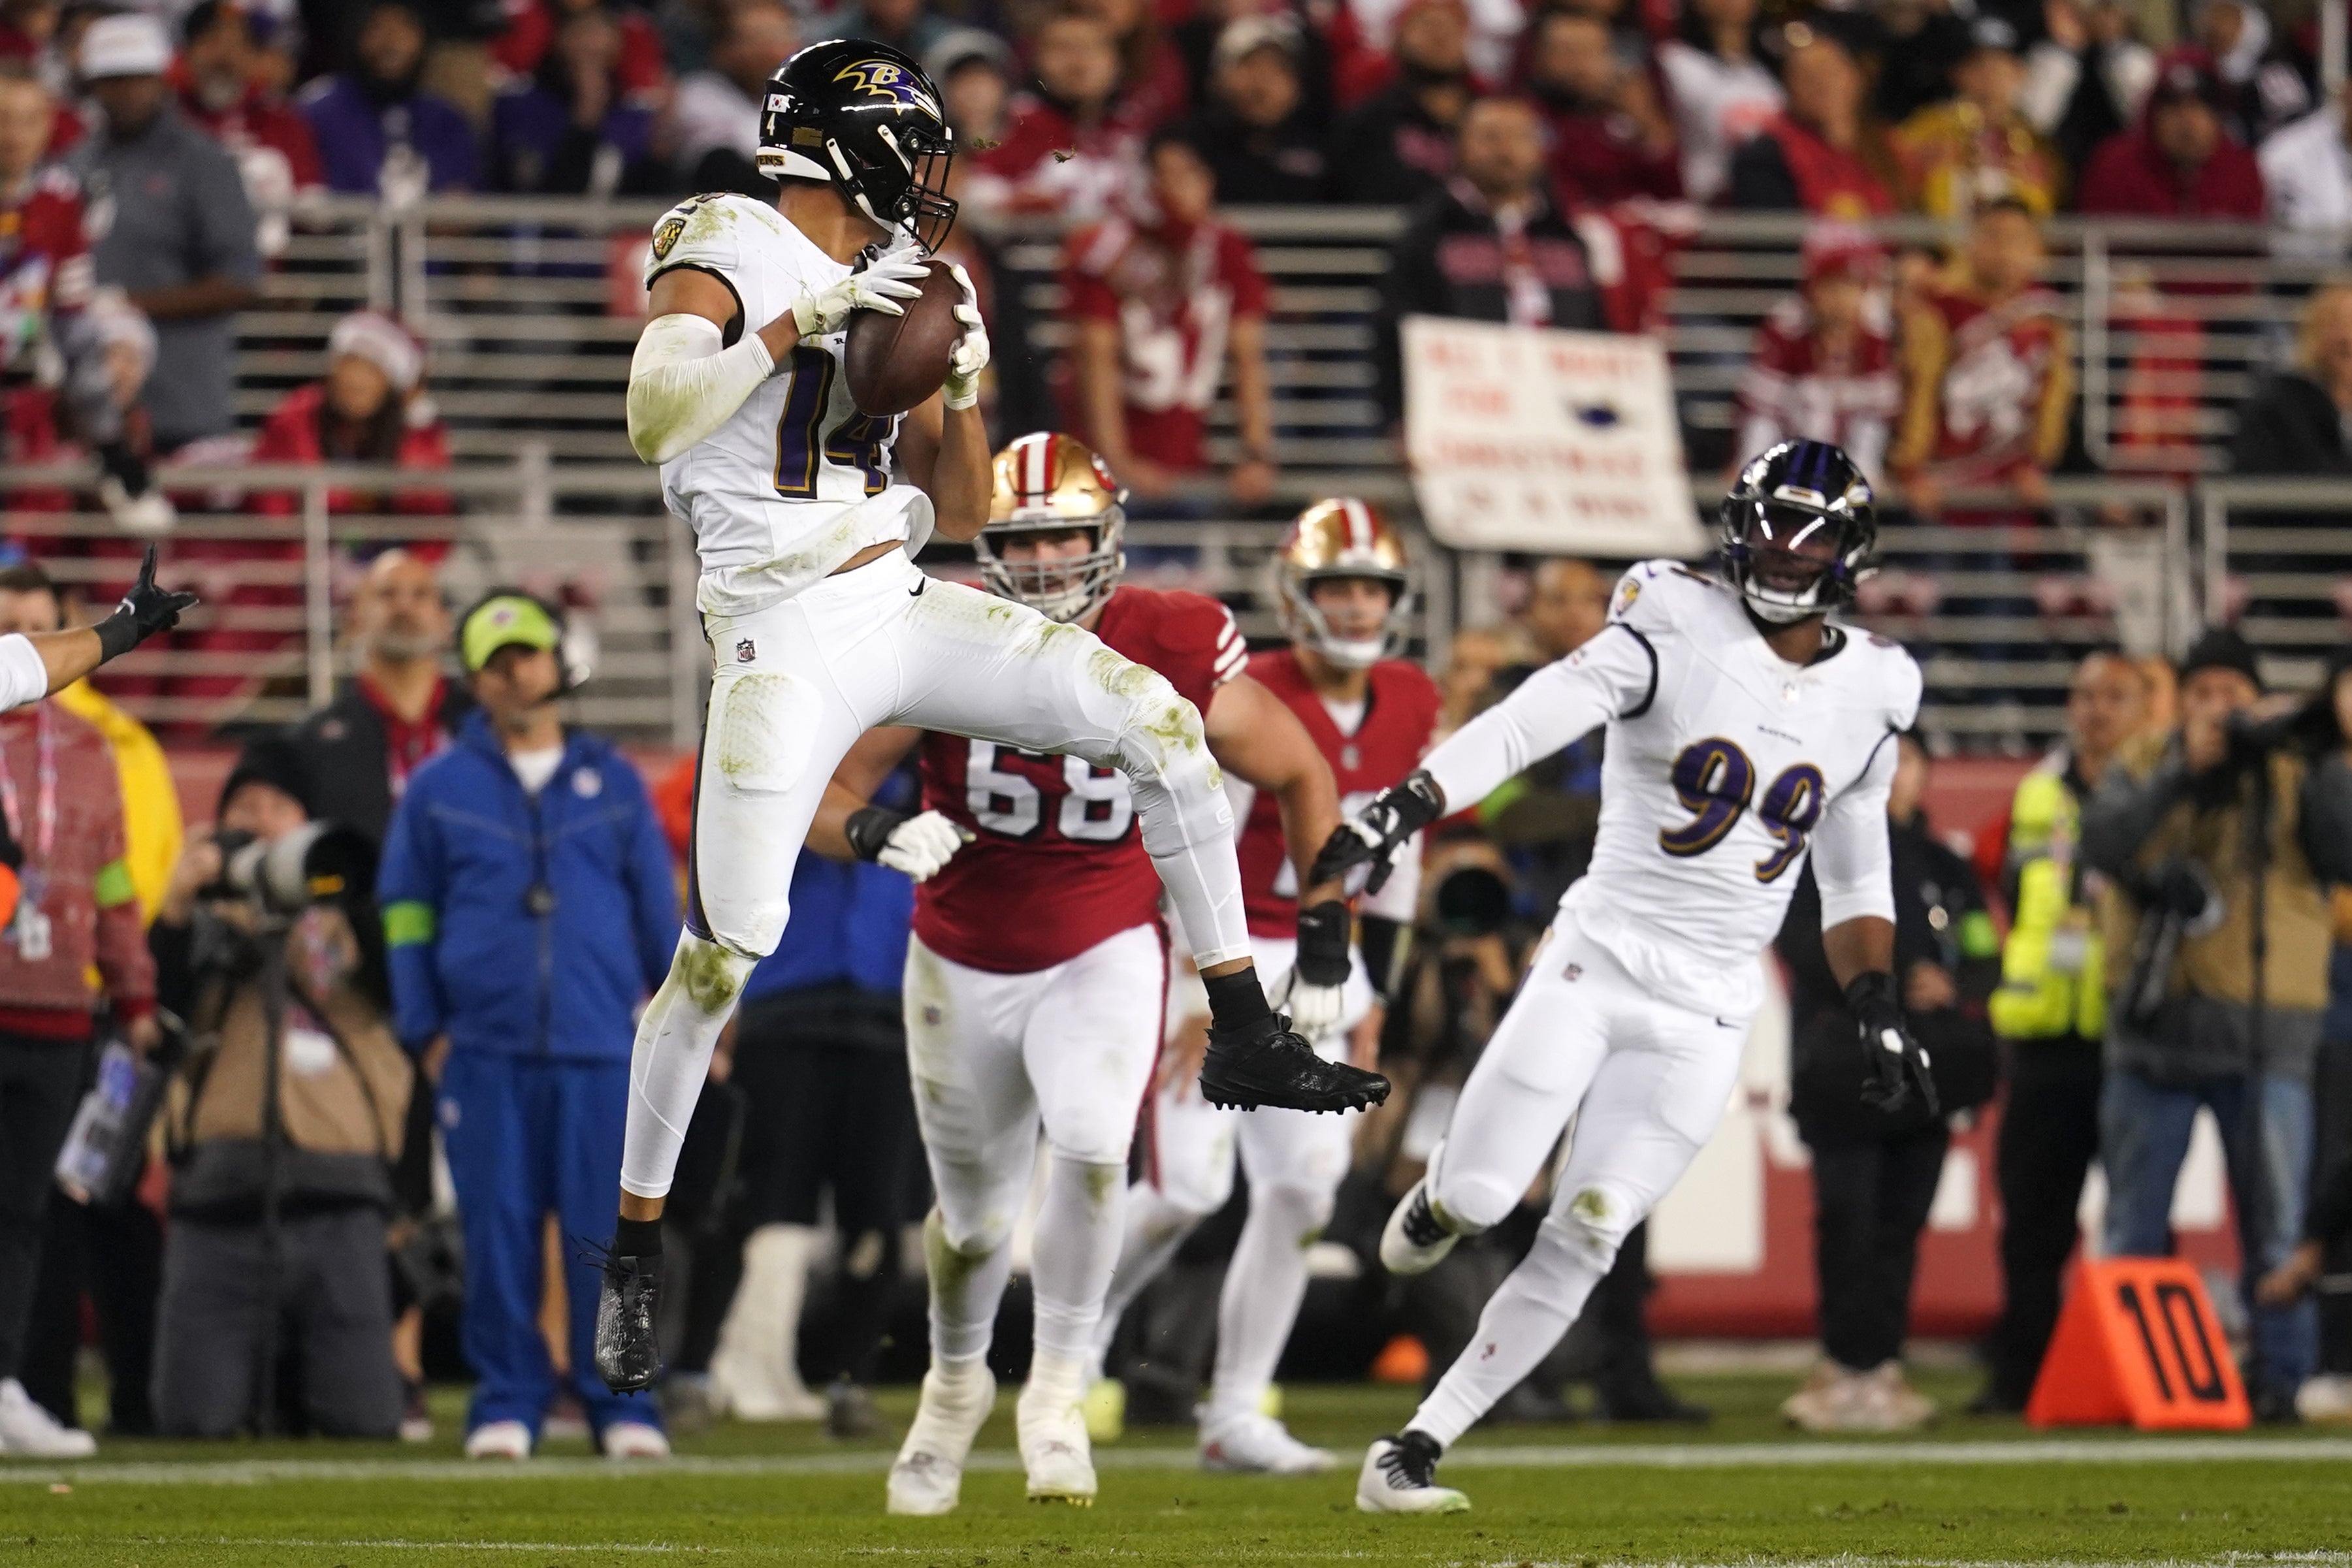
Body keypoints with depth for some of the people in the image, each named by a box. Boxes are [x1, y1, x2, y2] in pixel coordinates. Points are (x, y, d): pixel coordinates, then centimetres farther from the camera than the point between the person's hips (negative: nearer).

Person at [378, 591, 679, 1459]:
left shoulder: (614, 783, 12)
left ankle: (623, 1405, 3)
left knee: (608, 1233, -3)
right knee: (498, 1233, 0)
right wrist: (424, 1029, 5)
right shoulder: (439, 788, 10)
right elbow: (405, 911, 12)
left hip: (600, 1050, 0)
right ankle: (506, 1404, 7)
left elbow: (658, 909, 15)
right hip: (484, 1052, 0)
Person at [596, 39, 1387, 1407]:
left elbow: (958, 516, 16)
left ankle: (1246, 1037, 1)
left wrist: (964, 393, -1)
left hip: (903, 610, 6)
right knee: (722, 949, -10)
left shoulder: (893, 292, 13)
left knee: (1157, 720, -6)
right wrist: (804, 323, -26)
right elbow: (654, 420, -24)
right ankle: (637, 1249, 5)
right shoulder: (726, 256, -6)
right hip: (784, 640, -6)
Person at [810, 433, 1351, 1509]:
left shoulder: (1170, 649, -16)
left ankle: (1058, 1390, -9)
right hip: (964, 963, 2)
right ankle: (955, 1381, 46)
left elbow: (1300, 779, -1)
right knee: (973, 1208, 15)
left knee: (1090, 1148, -28)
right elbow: (821, 792, -15)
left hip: (1104, 953, -1)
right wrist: (876, 832, -38)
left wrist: (1325, 932, -2)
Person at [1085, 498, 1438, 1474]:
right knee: (1192, 1187, -12)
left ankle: (1235, 1417, 5)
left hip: (1317, 961, 6)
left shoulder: (1411, 707, 4)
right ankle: (1086, 1313, 19)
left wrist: (1371, 995, 14)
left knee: (1303, 1186, -3)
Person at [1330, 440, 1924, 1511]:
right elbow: (1539, 717, -23)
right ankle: (1445, 1190, 31)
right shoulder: (1677, 630, -8)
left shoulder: (1868, 696, 8)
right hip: (1597, 960, -3)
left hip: (1706, 1014, 3)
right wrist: (1411, 802, -37)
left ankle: (1413, 1453, 3)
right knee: (1477, 1203, -9)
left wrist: (1879, 1012, 11)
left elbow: (1854, 877, 20)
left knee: (1581, 1244, -5)